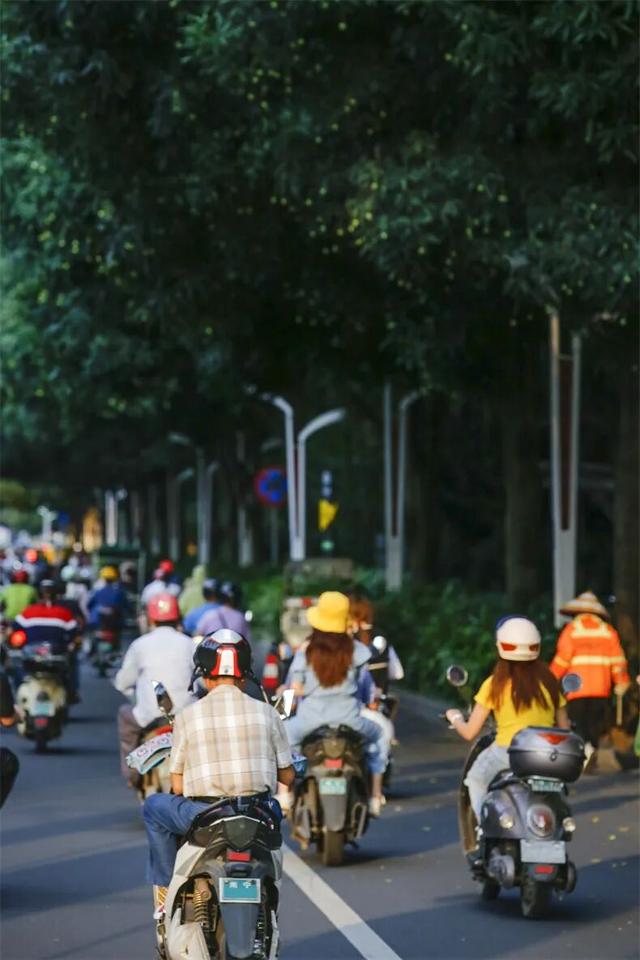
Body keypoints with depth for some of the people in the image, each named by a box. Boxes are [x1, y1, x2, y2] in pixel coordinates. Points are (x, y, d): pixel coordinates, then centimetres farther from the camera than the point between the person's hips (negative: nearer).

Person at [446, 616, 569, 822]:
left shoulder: (495, 684, -4)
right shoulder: (548, 681, 5)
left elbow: (469, 732, 0)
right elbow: (564, 730, 10)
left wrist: (455, 718, 21)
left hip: (507, 753, -3)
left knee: (476, 779, 27)